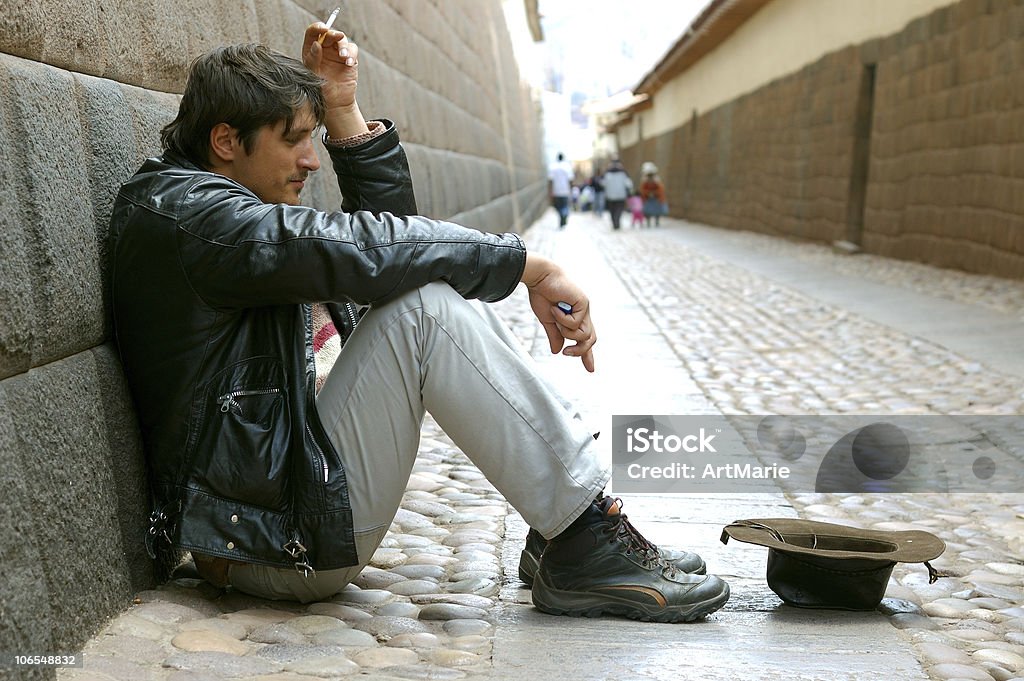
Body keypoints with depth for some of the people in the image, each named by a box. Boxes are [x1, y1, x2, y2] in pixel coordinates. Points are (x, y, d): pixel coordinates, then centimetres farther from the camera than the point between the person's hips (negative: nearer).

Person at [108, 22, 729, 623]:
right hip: (278, 539, -10)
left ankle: (561, 528, 1)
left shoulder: (229, 207, 16)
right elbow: (363, 250, -24)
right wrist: (532, 266, -19)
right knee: (426, 305, -23)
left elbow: (386, 223, 15)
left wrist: (343, 112, 6)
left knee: (433, 286, 7)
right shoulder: (180, 214, -14)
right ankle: (583, 545, -17)